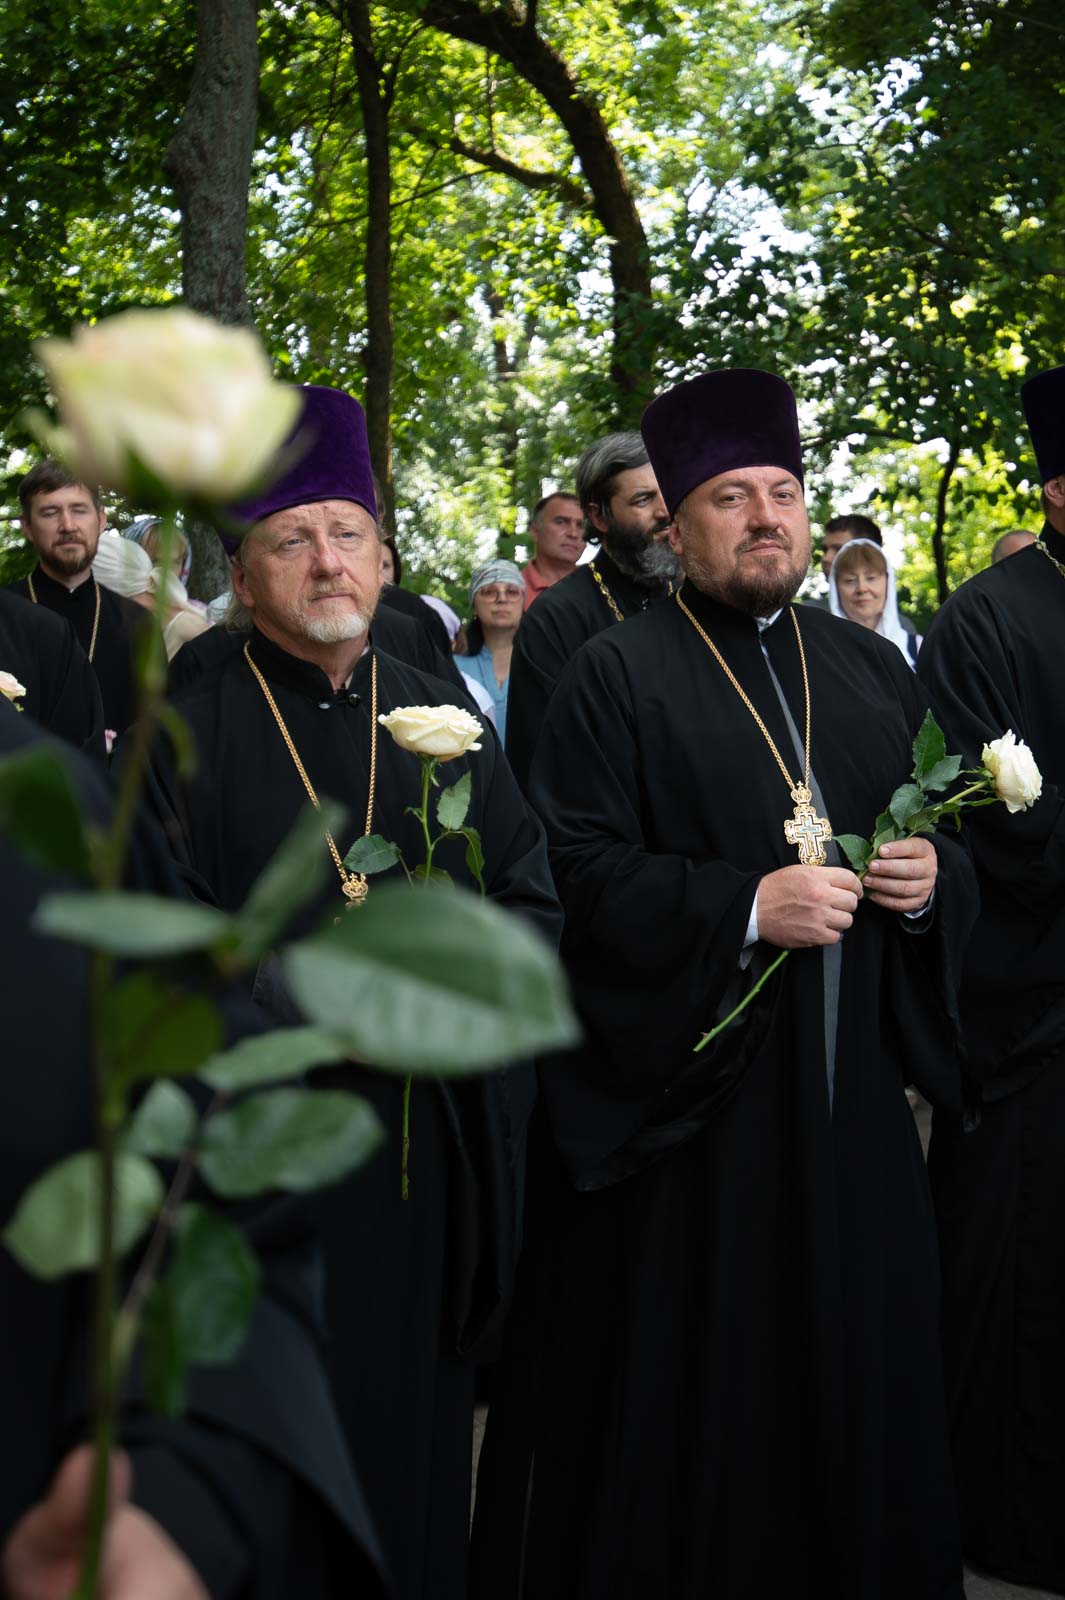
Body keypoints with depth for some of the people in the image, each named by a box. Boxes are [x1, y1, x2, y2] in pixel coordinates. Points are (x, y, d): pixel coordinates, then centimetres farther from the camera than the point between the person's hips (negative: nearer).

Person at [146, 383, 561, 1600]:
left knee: (415, 1417, 13)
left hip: (429, 1144, 3)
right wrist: (302, 1004, -21)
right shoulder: (183, 735, -3)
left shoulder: (443, 720, 9)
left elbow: (537, 904, 6)